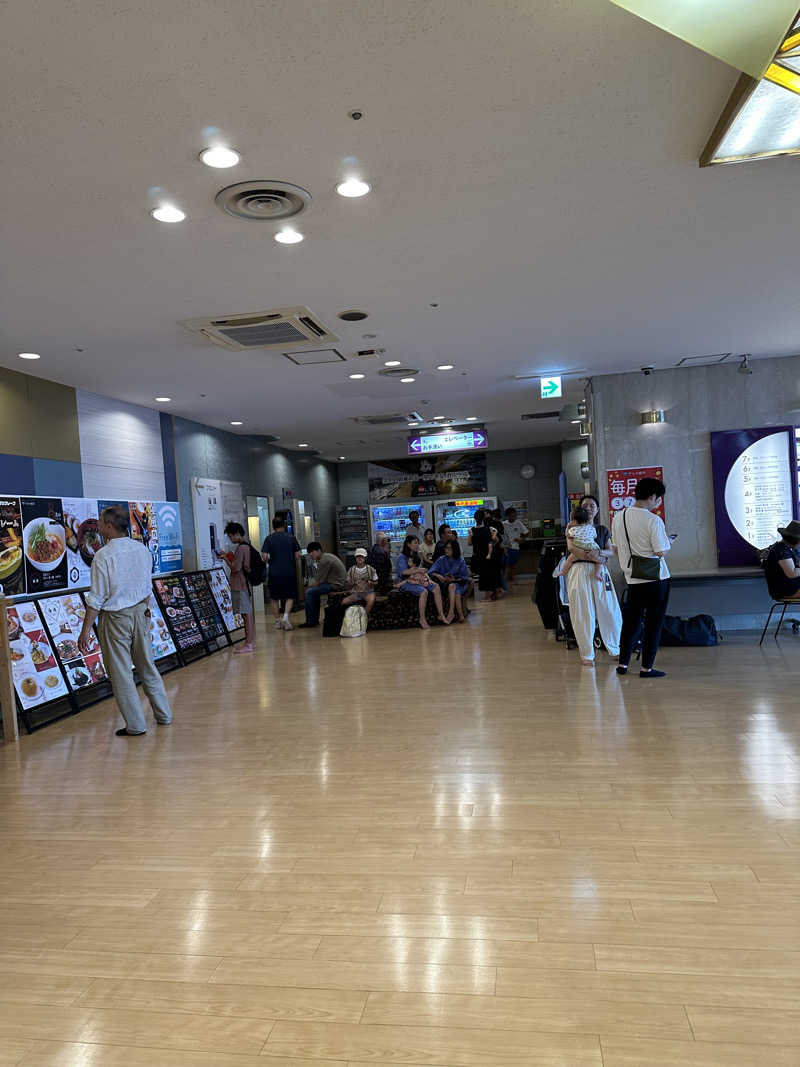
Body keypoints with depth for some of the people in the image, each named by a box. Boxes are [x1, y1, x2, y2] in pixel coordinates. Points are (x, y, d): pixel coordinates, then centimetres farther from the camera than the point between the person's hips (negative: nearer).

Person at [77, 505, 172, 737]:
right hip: (141, 613, 6)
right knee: (147, 666, 18)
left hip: (115, 618, -6)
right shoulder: (143, 549, 2)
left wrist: (86, 630, -10)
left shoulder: (103, 555, -16)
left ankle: (136, 725, 12)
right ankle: (163, 715, 26)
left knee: (121, 673, 5)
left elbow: (96, 599, -16)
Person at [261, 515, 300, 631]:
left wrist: (270, 561, 12)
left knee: (275, 598, 13)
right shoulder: (291, 538, 0)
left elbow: (264, 557, -8)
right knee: (290, 596, 9)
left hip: (274, 573, 0)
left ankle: (278, 621, 16)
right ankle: (286, 615, -12)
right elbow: (297, 555, 0)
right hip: (290, 572, 0)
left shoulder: (269, 539, -3)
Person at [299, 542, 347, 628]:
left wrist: (308, 586, 3)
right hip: (339, 582, 11)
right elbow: (319, 578, 18)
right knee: (314, 590, 21)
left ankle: (310, 622, -2)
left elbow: (318, 581, -15)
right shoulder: (327, 555, 15)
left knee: (309, 592, -9)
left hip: (336, 585, -11)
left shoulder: (324, 561, -18)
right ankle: (315, 619, 24)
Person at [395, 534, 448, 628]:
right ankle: (422, 619, -24)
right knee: (424, 591, -32)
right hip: (406, 582, -7)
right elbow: (404, 572, -20)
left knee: (436, 588, -13)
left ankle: (441, 615, -12)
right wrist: (418, 570, -18)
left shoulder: (416, 555, 18)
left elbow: (422, 570, 18)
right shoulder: (402, 557, -6)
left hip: (420, 580, 7)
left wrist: (428, 578, 0)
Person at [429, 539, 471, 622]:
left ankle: (451, 613, -35)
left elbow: (465, 576, 4)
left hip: (458, 583, 0)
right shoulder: (441, 560, 5)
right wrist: (438, 575, -21)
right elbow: (431, 572, 0)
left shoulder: (460, 561, 6)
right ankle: (460, 615, -37)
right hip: (445, 584, 0)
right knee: (452, 586, -34)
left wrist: (455, 579, -12)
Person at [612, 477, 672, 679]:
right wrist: (668, 543, 6)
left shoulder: (618, 517, 3)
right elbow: (661, 551, -15)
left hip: (632, 578, 5)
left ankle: (623, 664, 19)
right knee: (654, 622, 4)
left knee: (631, 620, 15)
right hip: (655, 579, -5)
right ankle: (647, 667, 8)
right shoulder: (653, 520, -15)